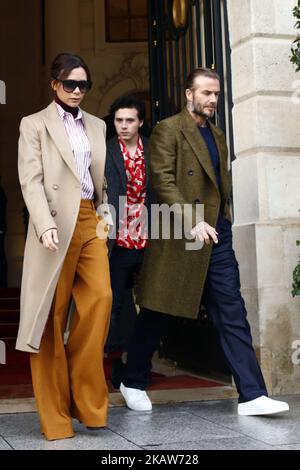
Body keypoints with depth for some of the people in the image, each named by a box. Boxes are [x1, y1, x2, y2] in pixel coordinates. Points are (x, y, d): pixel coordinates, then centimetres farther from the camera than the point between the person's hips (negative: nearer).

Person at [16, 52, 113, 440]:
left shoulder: (97, 127, 21)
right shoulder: (34, 125, 7)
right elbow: (31, 180, -4)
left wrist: (107, 216, 7)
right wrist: (45, 224, -18)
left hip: (91, 222, 4)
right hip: (57, 225, -4)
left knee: (100, 296, -15)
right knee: (52, 315, -2)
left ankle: (85, 399, -1)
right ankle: (55, 415, 7)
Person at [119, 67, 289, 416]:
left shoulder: (217, 135, 19)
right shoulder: (168, 130, -4)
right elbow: (162, 181, -14)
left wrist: (223, 222, 13)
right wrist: (193, 222, -21)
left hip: (216, 236, 6)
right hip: (177, 237, -6)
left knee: (232, 314, -1)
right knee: (155, 316, 5)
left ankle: (252, 396, -1)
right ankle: (133, 382, 24)